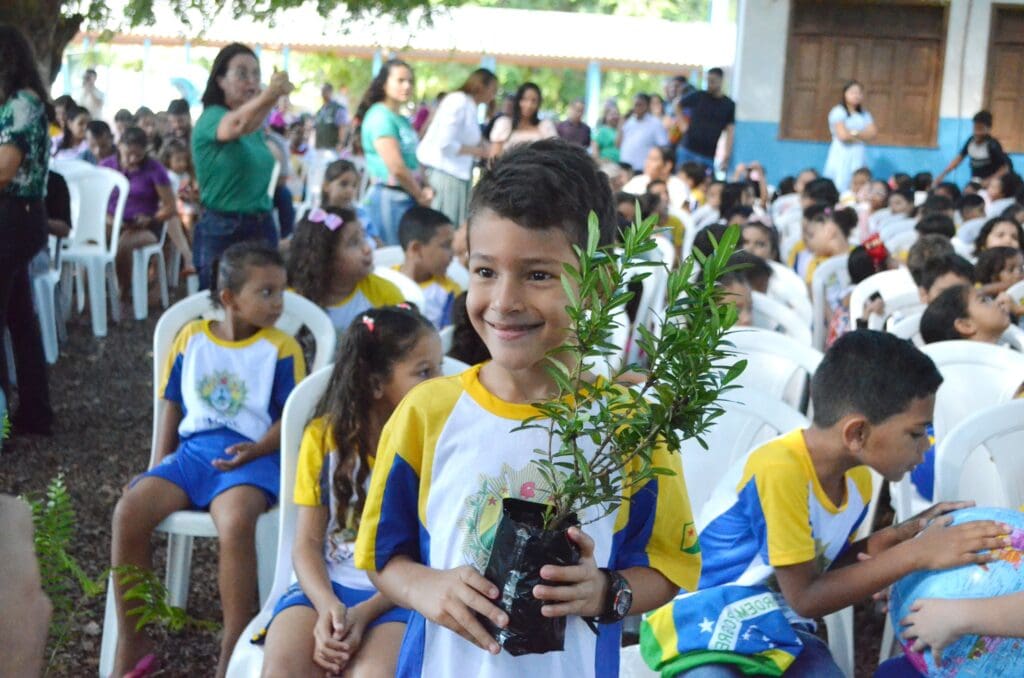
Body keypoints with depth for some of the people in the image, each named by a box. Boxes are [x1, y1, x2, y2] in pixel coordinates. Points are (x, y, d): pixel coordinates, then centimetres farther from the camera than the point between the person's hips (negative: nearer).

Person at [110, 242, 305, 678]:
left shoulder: (281, 348, 0)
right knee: (128, 510, -20)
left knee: (236, 523, -36)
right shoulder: (191, 338, 10)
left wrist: (255, 450, -20)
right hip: (192, 449, 4)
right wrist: (160, 463, 6)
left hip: (249, 456, -4)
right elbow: (173, 403, 16)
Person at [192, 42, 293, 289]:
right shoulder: (211, 118, -10)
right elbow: (235, 126, -35)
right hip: (221, 232, -7)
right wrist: (267, 97, -52)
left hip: (262, 228, 7)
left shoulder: (258, 129, 13)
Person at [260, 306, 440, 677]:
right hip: (326, 586, 2)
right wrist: (326, 605, -18)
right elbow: (307, 542, 1)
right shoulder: (324, 437, 2)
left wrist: (364, 613, -18)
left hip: (397, 597, -2)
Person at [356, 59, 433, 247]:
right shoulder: (380, 117, -12)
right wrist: (420, 196, -6)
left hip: (409, 196, 9)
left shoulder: (403, 119, 16)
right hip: (390, 197, -9)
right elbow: (397, 168, -18)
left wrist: (425, 189, -1)